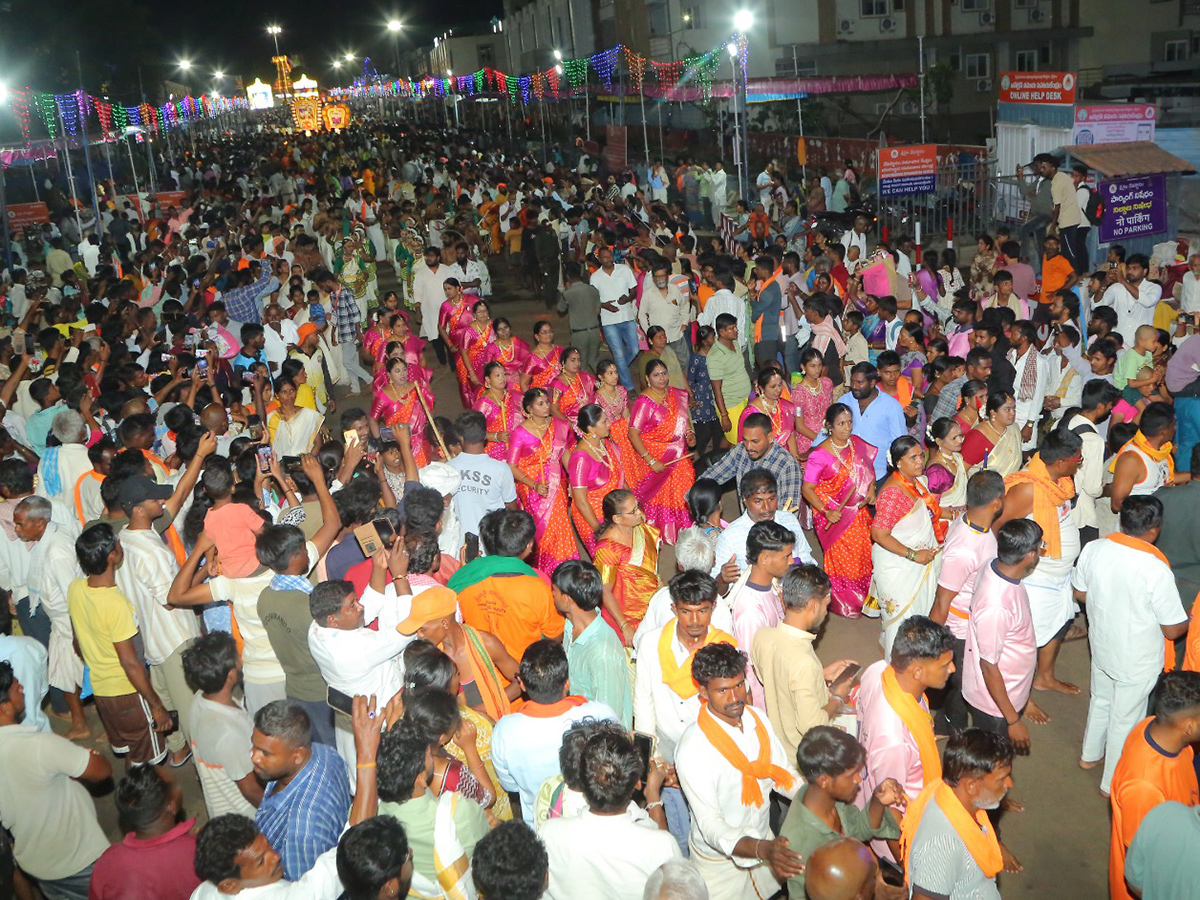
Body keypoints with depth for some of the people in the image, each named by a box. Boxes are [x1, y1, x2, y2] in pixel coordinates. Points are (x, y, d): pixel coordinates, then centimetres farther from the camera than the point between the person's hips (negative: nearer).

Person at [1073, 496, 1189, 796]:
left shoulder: (1093, 549, -16)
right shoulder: (1157, 569, -31)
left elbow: (1080, 594, 1)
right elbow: (1173, 629, -20)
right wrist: (1191, 617, -1)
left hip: (1101, 646, 5)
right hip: (1137, 661, -5)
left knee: (1100, 700, 29)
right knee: (1125, 719, 15)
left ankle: (1090, 755, 51)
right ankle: (1113, 782, 34)